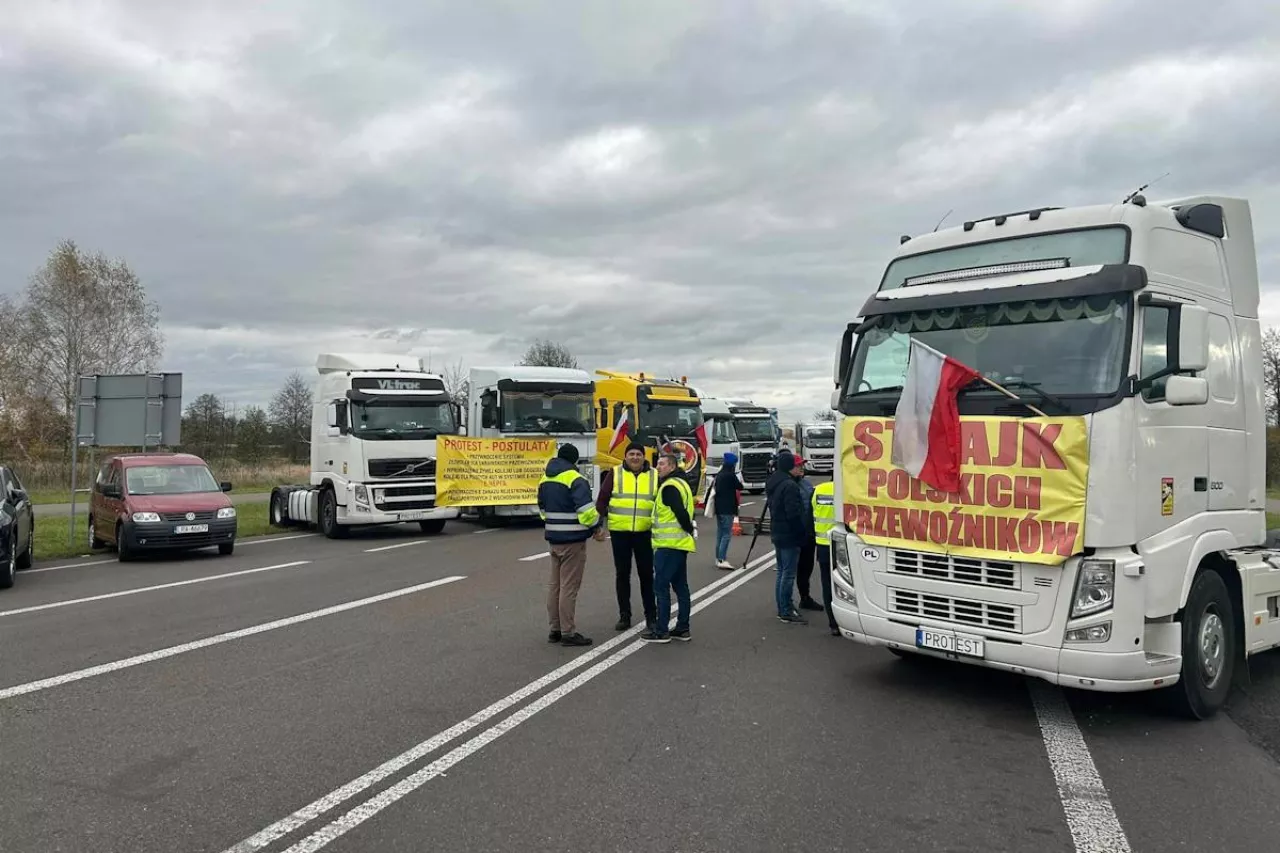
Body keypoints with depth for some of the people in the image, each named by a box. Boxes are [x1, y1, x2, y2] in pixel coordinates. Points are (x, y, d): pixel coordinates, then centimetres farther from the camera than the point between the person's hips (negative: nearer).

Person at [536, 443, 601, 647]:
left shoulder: (545, 479, 10)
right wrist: (596, 527, -5)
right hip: (573, 540, -8)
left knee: (555, 584, 15)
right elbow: (587, 510, -22)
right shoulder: (575, 479, -16)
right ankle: (568, 633, 1)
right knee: (569, 587, -3)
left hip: (553, 538, 8)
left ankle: (555, 629, 21)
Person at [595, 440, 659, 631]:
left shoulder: (654, 475, 4)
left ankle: (650, 615, 19)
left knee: (646, 574, 7)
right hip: (619, 532, 0)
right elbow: (602, 500, 1)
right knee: (622, 574, 8)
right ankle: (624, 616, 18)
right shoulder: (615, 474, 1)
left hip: (644, 533, 0)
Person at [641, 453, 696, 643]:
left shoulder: (669, 487, -15)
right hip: (680, 543, 10)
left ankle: (661, 631, -2)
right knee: (680, 586, 13)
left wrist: (689, 530, -10)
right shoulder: (680, 483, 17)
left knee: (661, 586, -5)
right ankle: (682, 628, 18)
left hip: (669, 545, -10)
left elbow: (680, 512, -23)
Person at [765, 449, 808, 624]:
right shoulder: (790, 485, -20)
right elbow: (794, 514, -22)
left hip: (777, 533, 10)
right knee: (788, 574, -4)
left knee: (782, 572, 16)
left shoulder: (772, 483, 10)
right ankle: (786, 611, 0)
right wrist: (802, 532, -13)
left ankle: (783, 608, 24)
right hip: (789, 535, -10)